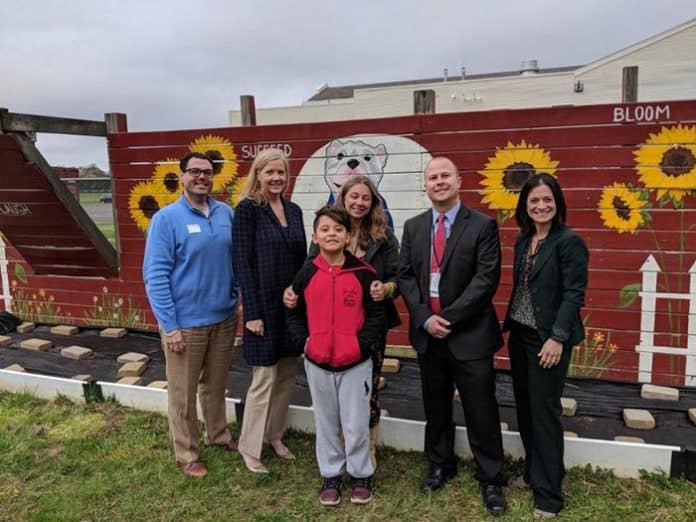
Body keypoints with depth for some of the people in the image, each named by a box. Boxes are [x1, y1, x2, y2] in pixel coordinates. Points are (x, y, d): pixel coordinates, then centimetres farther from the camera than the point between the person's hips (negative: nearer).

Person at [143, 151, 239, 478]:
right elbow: (155, 275, -14)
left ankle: (218, 435, 41)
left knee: (216, 385, 22)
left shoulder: (226, 213, 2)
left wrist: (241, 298, 7)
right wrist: (169, 325, -16)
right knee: (183, 393, 9)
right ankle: (186, 454, 27)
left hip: (224, 318, 5)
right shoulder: (166, 218, -12)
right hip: (186, 323, -4)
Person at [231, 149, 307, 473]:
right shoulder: (247, 210, -9)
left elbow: (302, 258, 12)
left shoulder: (293, 210, 9)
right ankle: (249, 447, 18)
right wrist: (252, 312, -16)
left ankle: (274, 435, 31)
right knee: (264, 379, 1)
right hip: (265, 306, -6)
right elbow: (242, 263, -12)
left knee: (287, 376, 14)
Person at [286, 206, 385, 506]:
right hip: (317, 363, 2)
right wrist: (303, 341, -5)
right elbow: (294, 314, 8)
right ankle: (331, 475, 33)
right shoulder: (306, 274, -2)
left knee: (356, 425, 7)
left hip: (356, 363, -2)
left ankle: (361, 475, 29)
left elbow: (376, 314, -3)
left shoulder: (363, 273, -8)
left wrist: (362, 344, -14)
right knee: (326, 423, 16)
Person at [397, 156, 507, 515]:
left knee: (481, 411, 5)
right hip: (427, 333, 4)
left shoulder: (483, 226, -6)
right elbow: (405, 276, 4)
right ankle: (440, 465, 37)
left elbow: (487, 278, -13)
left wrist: (449, 317, -17)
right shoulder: (413, 227, 7)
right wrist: (425, 318, -10)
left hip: (470, 334, -4)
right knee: (435, 406, 18)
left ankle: (491, 479, 23)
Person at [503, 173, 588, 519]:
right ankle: (533, 471, 33)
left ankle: (548, 493, 14)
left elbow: (574, 295, -15)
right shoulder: (523, 241, 9)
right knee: (524, 407, 15)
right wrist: (510, 327, 9)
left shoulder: (569, 242, -12)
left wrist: (557, 338, -19)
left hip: (548, 338, -7)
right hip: (519, 335, 7)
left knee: (544, 411, 0)